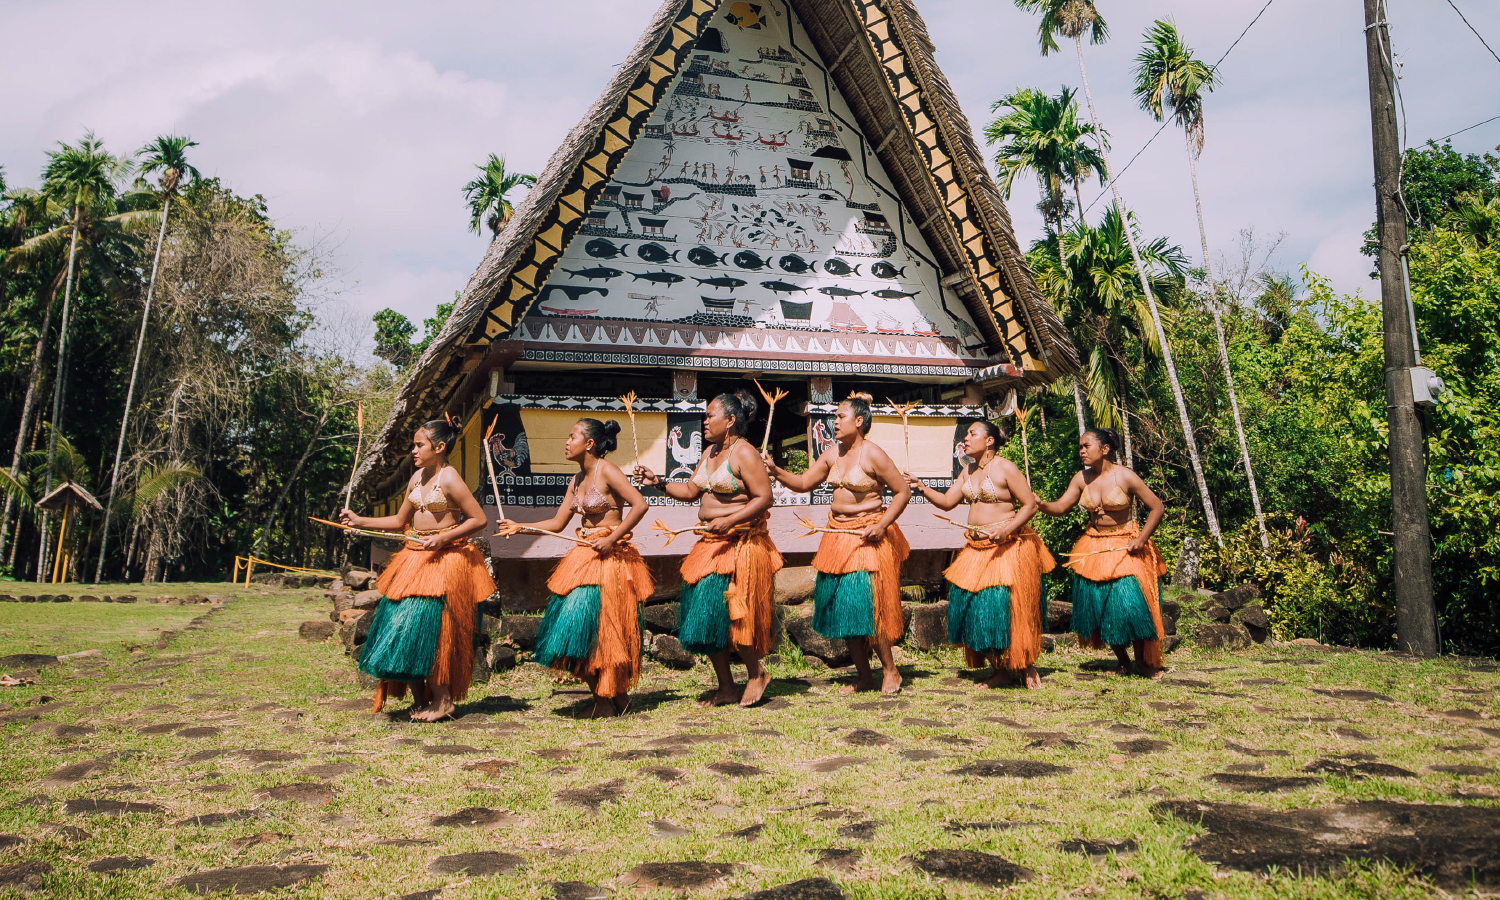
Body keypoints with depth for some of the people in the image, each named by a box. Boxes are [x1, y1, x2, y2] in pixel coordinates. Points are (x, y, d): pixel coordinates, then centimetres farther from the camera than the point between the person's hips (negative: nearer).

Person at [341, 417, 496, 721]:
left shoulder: (449, 478, -11)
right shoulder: (417, 477, 12)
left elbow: (479, 519, -13)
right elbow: (400, 521, 20)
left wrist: (443, 538, -19)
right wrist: (359, 521, 14)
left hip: (444, 559, -8)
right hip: (414, 558, 8)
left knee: (430, 626, -10)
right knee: (402, 625, 3)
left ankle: (442, 699, 4)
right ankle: (419, 698, 14)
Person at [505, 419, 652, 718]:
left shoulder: (606, 471, -10)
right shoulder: (577, 481, 14)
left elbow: (640, 504, -20)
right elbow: (557, 523, 18)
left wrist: (611, 539, -19)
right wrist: (519, 527, 12)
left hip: (610, 558, -8)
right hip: (583, 557, 8)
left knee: (601, 628, -6)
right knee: (577, 629, 5)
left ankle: (611, 699, 8)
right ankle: (604, 698, 17)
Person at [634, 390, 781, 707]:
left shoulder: (744, 453, -12)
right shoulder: (710, 452, 14)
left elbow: (764, 498, -17)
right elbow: (690, 490, 16)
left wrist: (728, 521, -23)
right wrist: (658, 482, 4)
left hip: (740, 544, -9)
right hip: (710, 544, 9)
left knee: (729, 613, -7)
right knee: (703, 614, 7)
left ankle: (756, 673, 17)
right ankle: (726, 688, 18)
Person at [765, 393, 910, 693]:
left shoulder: (873, 455, -11)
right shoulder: (832, 454, 8)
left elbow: (903, 491, -8)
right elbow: (804, 483, 12)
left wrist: (881, 525, -16)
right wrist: (775, 471, -3)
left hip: (868, 538, -7)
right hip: (837, 534, 7)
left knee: (867, 604, -9)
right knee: (842, 608, 7)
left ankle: (890, 671, 9)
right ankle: (863, 676, 18)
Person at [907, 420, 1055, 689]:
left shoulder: (1005, 468, -9)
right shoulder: (969, 471, 13)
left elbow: (1030, 505, -11)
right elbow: (947, 501, 12)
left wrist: (1006, 530, -23)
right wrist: (921, 488, -3)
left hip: (1008, 547, -7)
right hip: (976, 547, 8)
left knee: (1004, 605, -9)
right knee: (971, 604, 3)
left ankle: (1027, 668, 11)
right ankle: (999, 670, 15)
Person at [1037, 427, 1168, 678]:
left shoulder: (1125, 477, -12)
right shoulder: (1081, 479, 0)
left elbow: (1156, 507, -7)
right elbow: (1060, 507, -5)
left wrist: (1141, 539, -14)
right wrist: (1039, 504, -25)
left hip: (1126, 548, -4)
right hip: (1094, 547, 4)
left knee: (1130, 602, -12)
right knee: (1097, 605, 3)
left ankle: (1142, 660, 10)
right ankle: (1122, 660, 23)